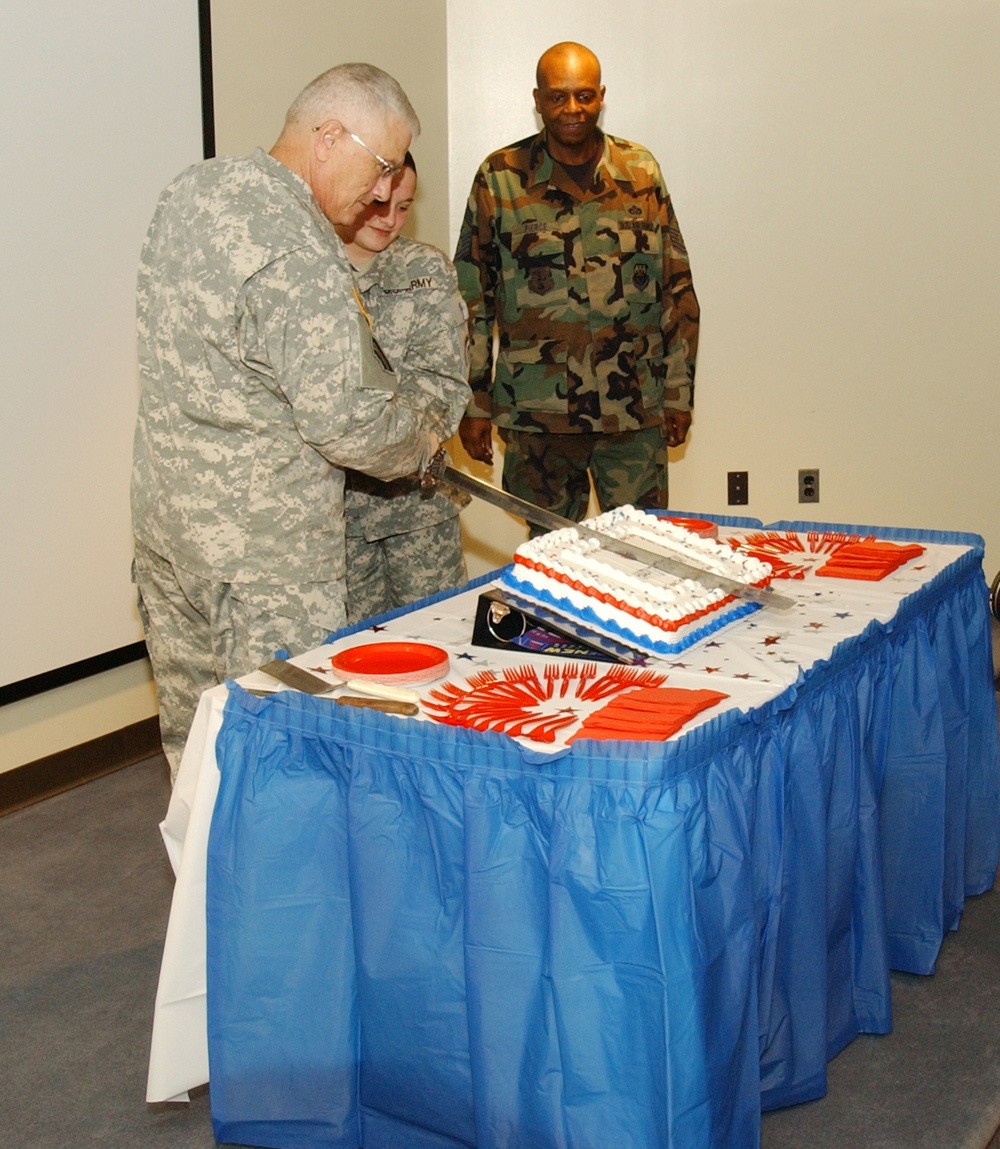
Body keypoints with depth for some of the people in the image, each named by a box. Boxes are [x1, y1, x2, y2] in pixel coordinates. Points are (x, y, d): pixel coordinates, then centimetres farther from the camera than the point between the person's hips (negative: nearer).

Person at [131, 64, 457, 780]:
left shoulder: (190, 191, 6)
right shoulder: (299, 251, -22)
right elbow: (344, 422, -22)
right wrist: (425, 426, -1)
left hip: (164, 513, 9)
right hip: (261, 545, -9)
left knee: (195, 732, 19)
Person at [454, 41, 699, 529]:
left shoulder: (640, 172, 6)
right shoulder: (500, 178, 1)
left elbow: (677, 288, 10)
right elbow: (472, 300, 4)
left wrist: (679, 391, 7)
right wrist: (474, 404, 2)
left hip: (635, 410, 1)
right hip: (537, 413, -1)